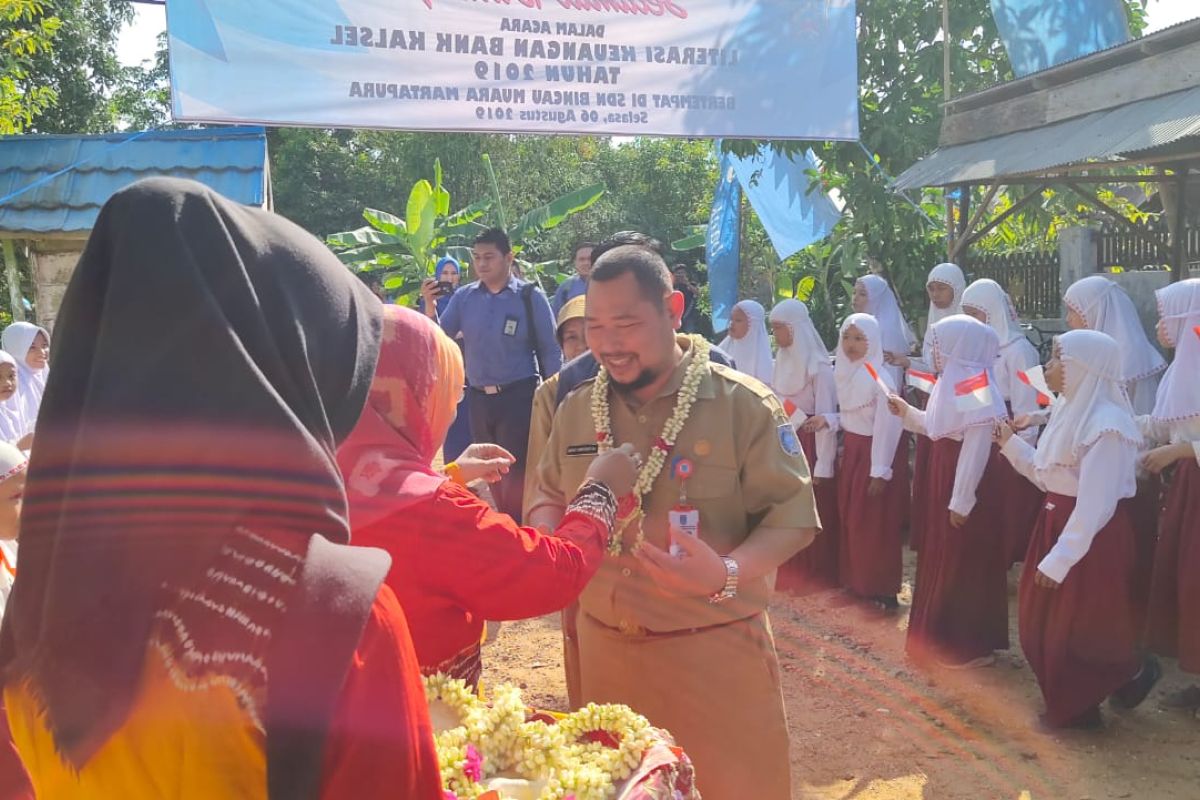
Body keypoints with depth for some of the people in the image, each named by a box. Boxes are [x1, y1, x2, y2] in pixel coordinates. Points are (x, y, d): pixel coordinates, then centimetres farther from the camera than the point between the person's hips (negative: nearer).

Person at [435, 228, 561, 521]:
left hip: (519, 397, -4)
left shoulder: (530, 296, -7)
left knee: (515, 474, -4)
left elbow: (550, 351, -4)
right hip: (478, 398, 5)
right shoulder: (463, 297, 3)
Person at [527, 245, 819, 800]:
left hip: (715, 650, -4)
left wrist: (727, 573, -28)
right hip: (606, 649, 4)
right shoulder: (577, 408, 3)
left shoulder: (743, 404, -11)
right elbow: (548, 495, 15)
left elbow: (791, 515, -10)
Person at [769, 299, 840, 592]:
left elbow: (826, 417, -15)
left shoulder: (819, 367, -15)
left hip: (810, 444, -6)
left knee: (813, 511, 3)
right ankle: (791, 569, 24)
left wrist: (823, 465, -16)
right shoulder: (781, 360, 7)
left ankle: (816, 573, 18)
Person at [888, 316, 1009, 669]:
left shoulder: (976, 389, -20)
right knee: (945, 563, 17)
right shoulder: (952, 384, 10)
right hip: (945, 485, 10)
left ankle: (972, 645, 13)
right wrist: (907, 412, 13)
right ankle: (947, 637, 29)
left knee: (965, 567, 0)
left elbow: (976, 450, -23)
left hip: (965, 492, -10)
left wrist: (961, 501, -22)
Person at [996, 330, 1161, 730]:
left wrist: (1060, 558, -23)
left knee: (1078, 629, 3)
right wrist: (1008, 441, 10)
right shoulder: (1068, 409, 9)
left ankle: (1134, 671, 29)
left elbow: (1094, 505, -24)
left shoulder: (1106, 424, -22)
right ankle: (1070, 706, 28)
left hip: (1091, 535, -10)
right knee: (1043, 622, 14)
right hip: (1055, 523, 10)